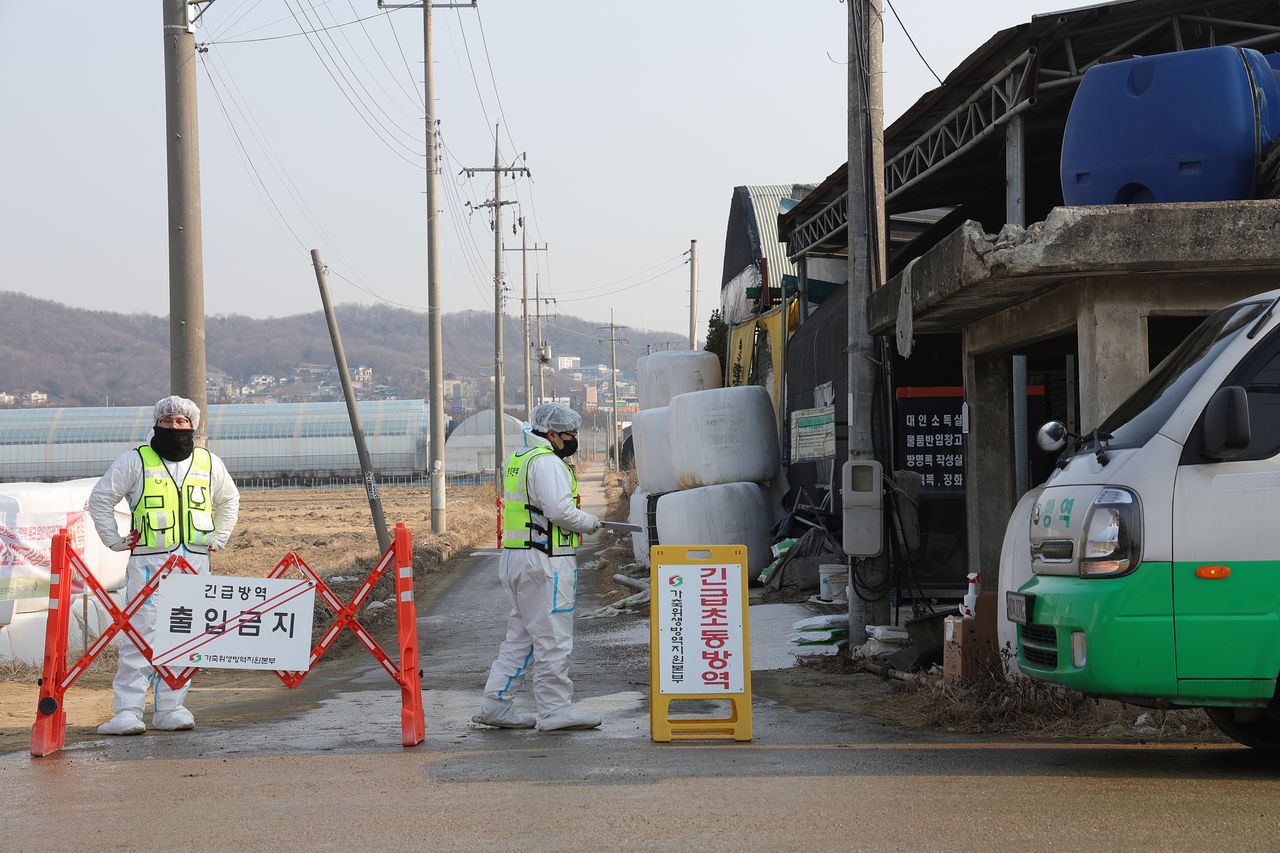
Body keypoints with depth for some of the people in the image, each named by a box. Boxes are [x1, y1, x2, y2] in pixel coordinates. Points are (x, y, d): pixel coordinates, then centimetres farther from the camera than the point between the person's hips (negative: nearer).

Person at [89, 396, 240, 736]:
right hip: (148, 561, -4)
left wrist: (217, 539, 20)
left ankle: (171, 708, 9)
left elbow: (230, 501, 29)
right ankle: (128, 711, -9)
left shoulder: (209, 464, 13)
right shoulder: (136, 461, 2)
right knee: (140, 635, -10)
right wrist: (115, 540, 2)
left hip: (195, 563, 4)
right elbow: (100, 498, 6)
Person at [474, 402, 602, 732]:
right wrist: (589, 522, -5)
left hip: (515, 557, 10)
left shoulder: (517, 460, 18)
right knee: (553, 638, -4)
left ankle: (496, 705, 14)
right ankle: (554, 709, 0)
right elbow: (559, 509, -23)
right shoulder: (546, 462, -14)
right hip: (546, 562, -10)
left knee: (521, 636, 14)